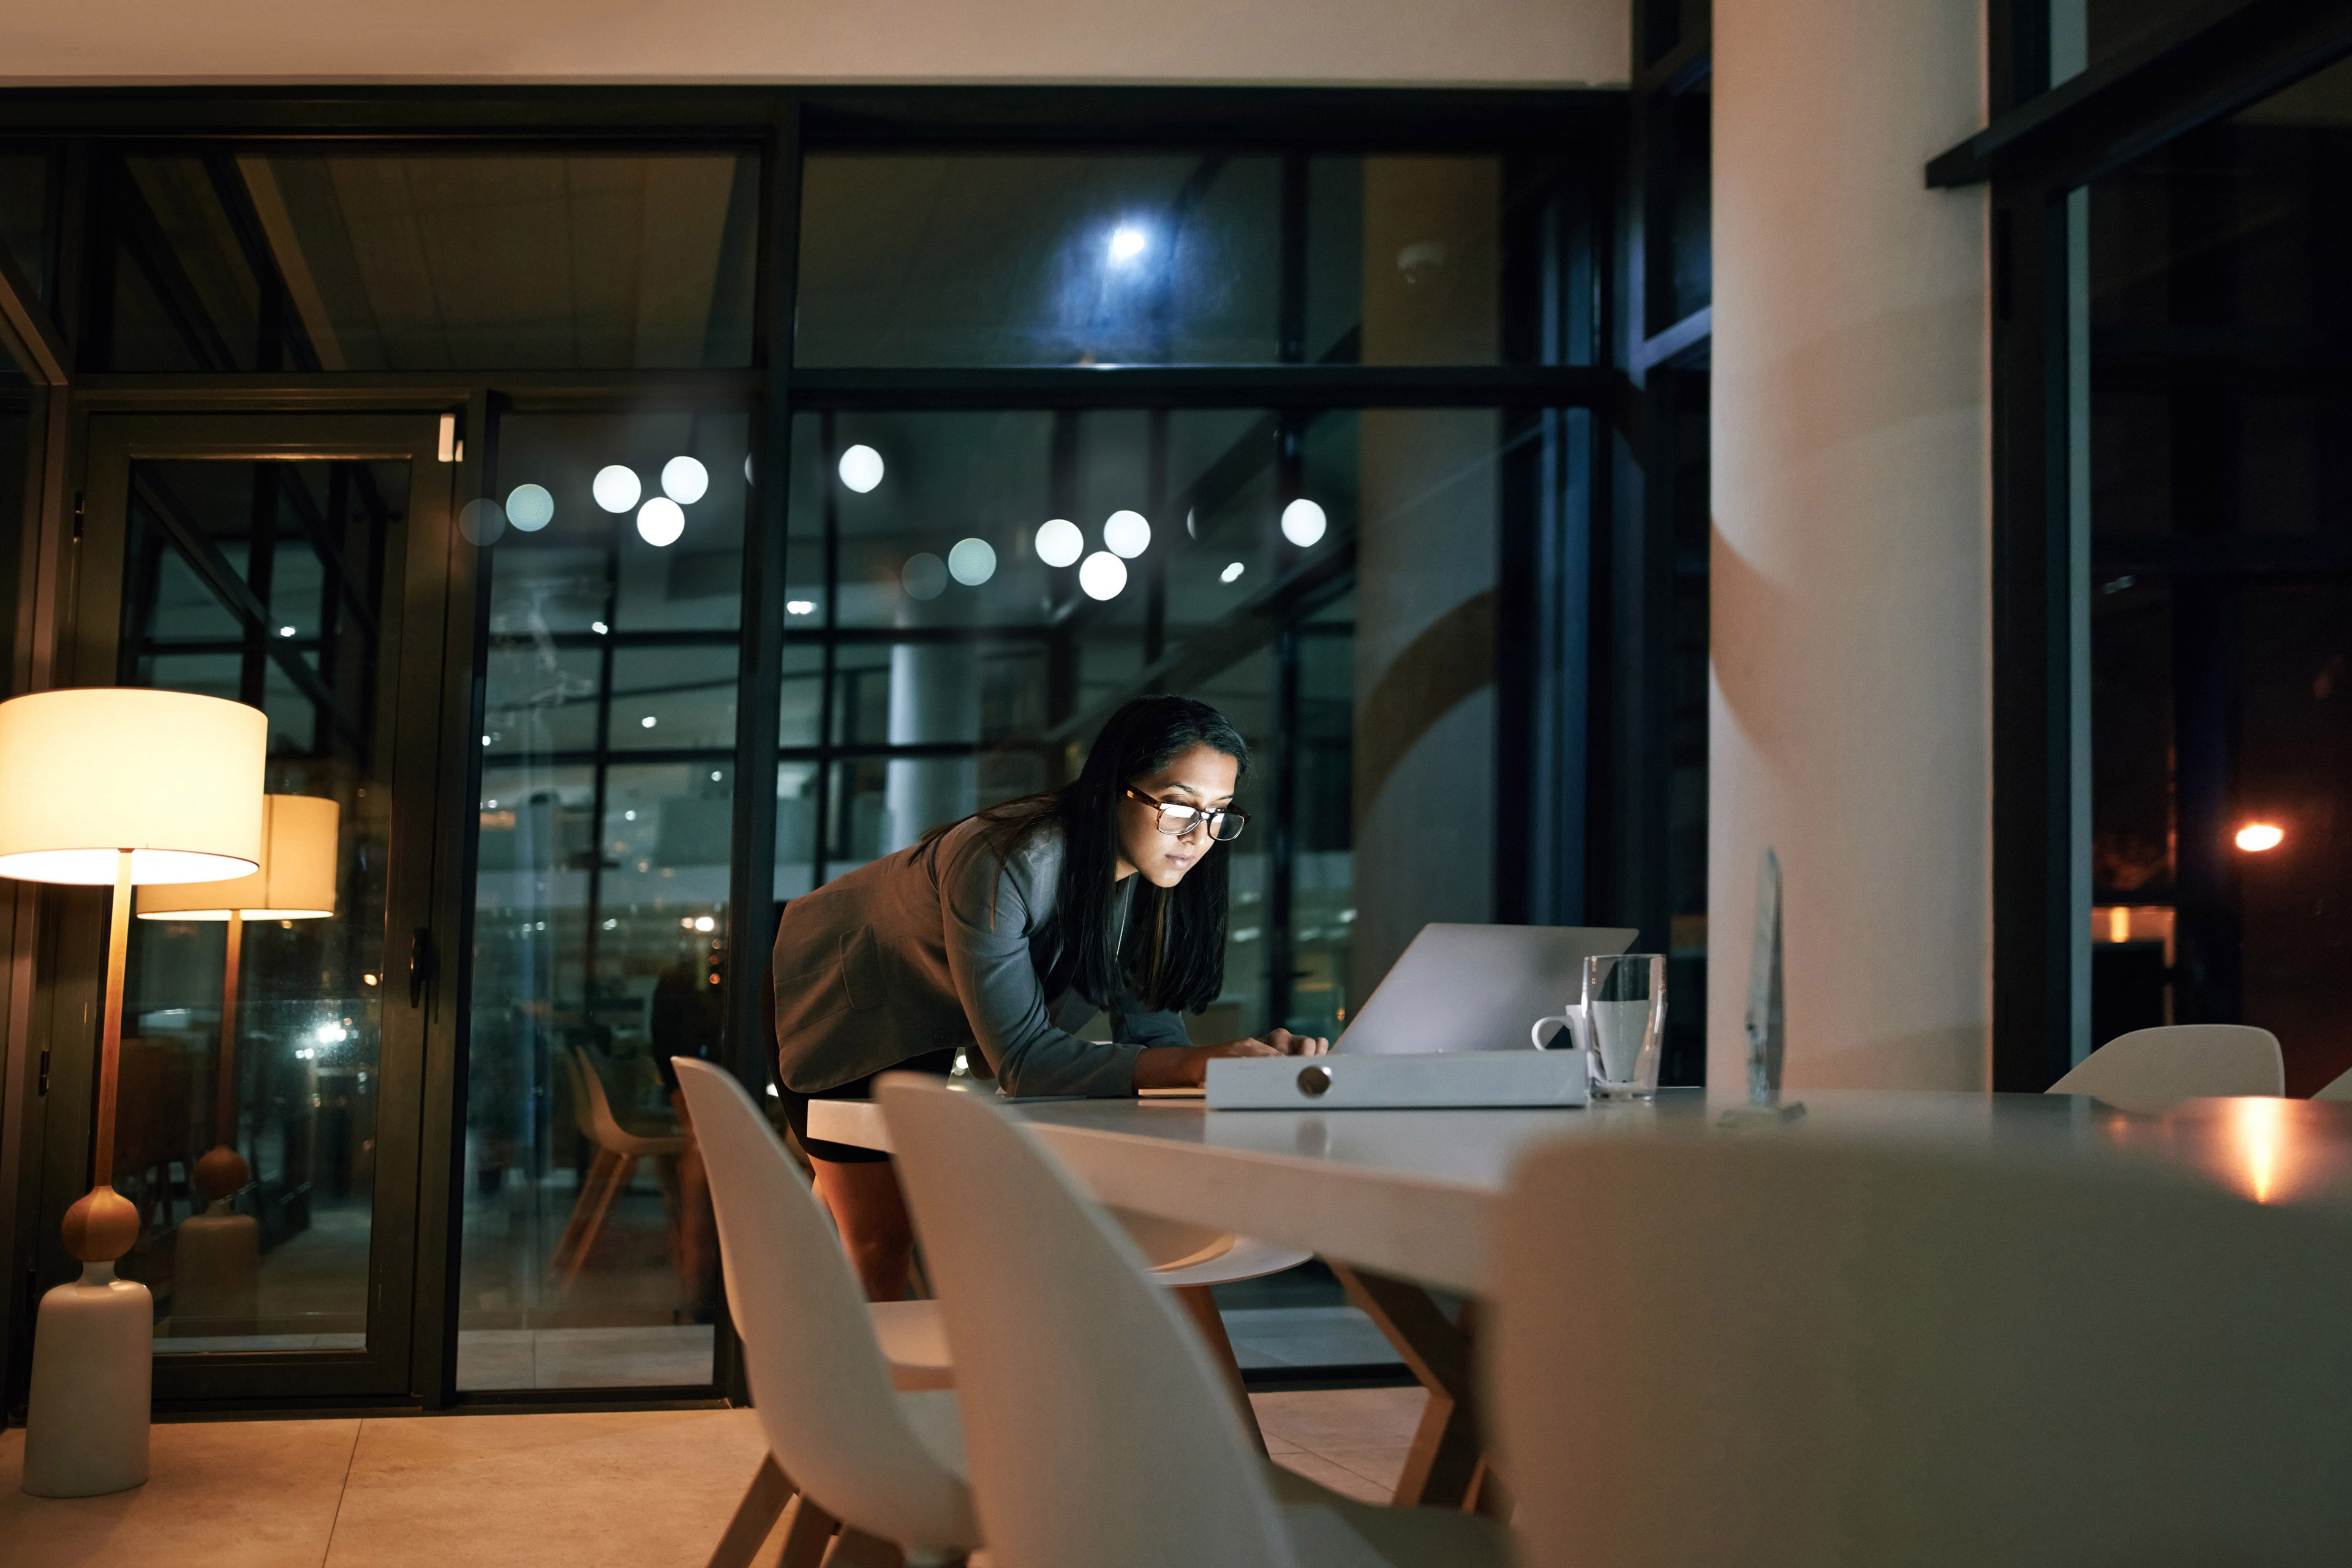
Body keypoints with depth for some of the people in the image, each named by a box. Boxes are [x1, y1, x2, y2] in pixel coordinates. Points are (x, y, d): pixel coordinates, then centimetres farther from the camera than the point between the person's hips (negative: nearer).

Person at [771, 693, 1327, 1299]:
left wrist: (1254, 1057, -37)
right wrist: (1196, 1063, -50)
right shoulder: (1005, 864, -39)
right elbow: (1022, 1059, -40)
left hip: (930, 1034, 7)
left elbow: (1149, 1032, -16)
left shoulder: (1148, 877, -17)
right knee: (881, 1236, -9)